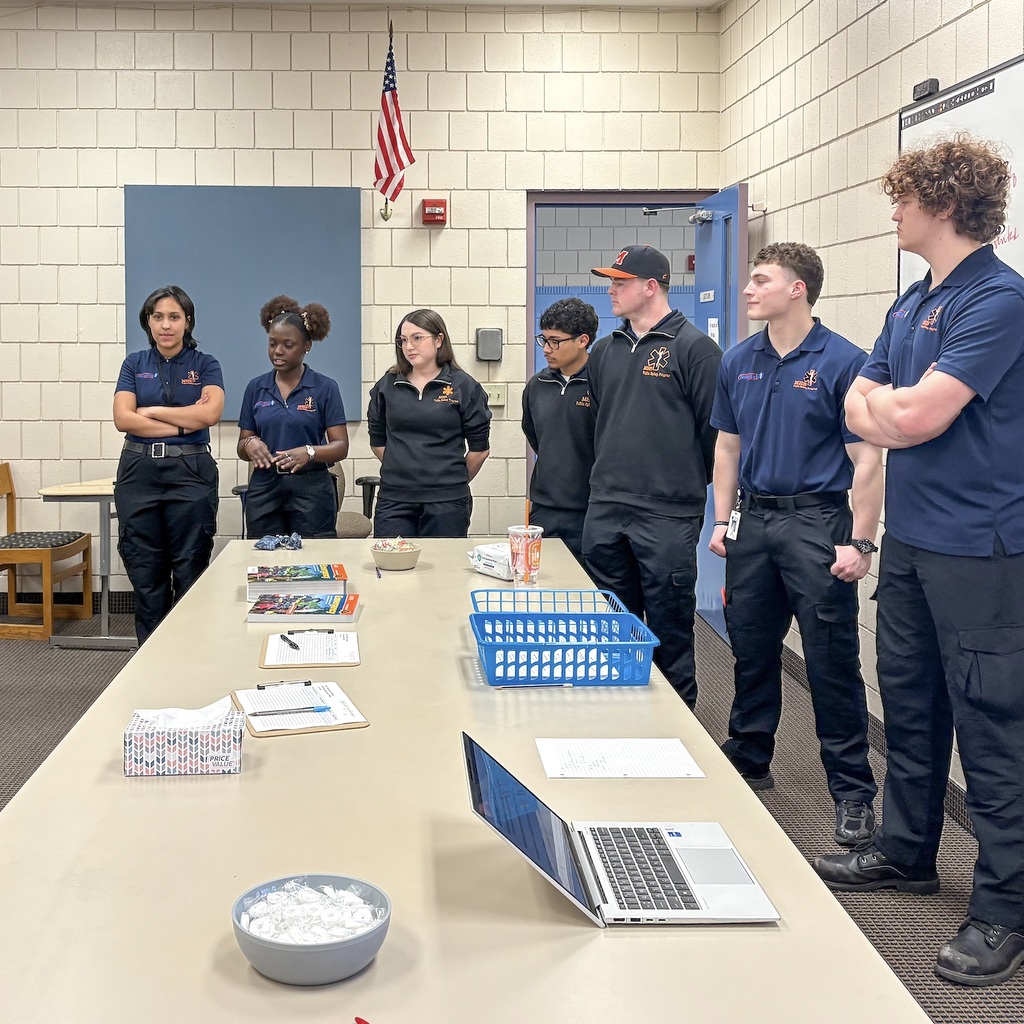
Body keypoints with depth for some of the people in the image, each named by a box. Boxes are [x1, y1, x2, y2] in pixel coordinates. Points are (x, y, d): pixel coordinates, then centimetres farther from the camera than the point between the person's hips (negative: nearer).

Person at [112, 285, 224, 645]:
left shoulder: (205, 365, 4)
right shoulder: (135, 364, 9)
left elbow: (210, 413, -13)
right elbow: (123, 419, -5)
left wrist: (152, 412, -7)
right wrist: (182, 424, -10)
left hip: (191, 472, -2)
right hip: (139, 473, 2)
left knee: (190, 575, 0)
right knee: (146, 577, 5)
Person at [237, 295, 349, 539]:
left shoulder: (325, 388, -1)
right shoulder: (256, 388, 9)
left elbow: (340, 446, -5)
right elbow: (242, 448, 11)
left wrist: (309, 452, -23)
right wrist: (250, 445, -12)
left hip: (311, 489, -3)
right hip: (264, 489, 3)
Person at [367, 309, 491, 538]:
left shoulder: (464, 386, -1)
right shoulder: (386, 386, 8)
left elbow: (479, 448, 3)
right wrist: (402, 470, 13)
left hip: (446, 502, -2)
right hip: (394, 499, 2)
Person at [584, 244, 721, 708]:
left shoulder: (693, 348, -7)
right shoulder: (605, 350, 14)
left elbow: (715, 428, -6)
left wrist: (689, 485, 1)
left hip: (667, 517, -6)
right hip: (604, 512, 6)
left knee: (669, 634, 1)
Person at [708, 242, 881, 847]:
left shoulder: (843, 361, -9)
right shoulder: (739, 361, 9)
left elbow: (866, 460, -10)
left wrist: (860, 542, -15)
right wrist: (723, 520, 9)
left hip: (816, 522, -6)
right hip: (752, 521, 6)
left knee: (832, 664, -3)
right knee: (752, 653, 14)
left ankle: (854, 794, 6)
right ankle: (749, 764, 30)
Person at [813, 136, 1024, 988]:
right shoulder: (912, 305, 12)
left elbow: (915, 416, -21)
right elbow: (861, 409, 10)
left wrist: (888, 405, -1)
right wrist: (901, 413, -9)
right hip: (909, 536, 9)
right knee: (910, 704, 19)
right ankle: (906, 851, 36)